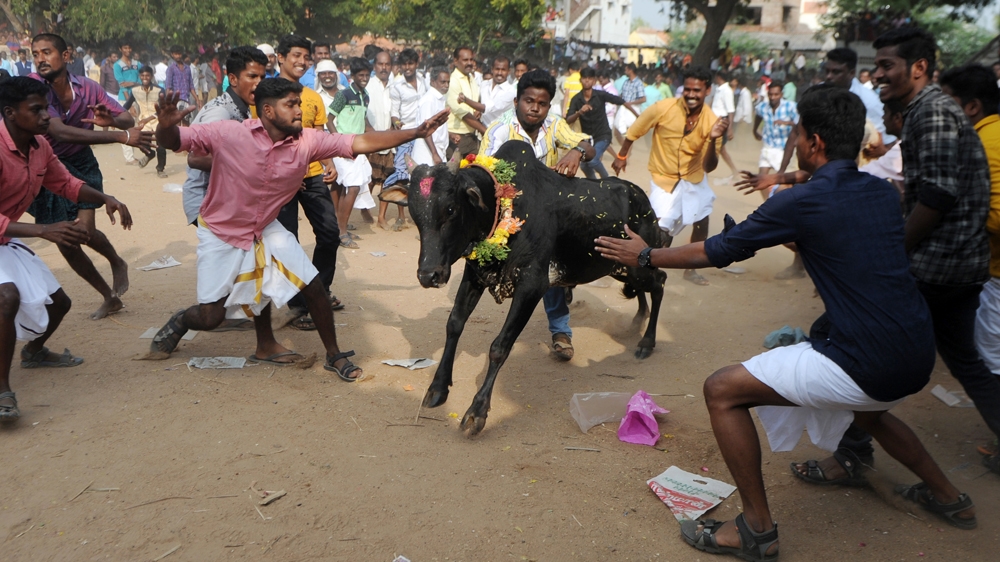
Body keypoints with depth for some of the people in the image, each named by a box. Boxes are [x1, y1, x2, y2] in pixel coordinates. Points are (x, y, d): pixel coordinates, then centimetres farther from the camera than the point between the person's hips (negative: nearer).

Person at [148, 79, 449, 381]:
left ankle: (334, 355, 16)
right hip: (221, 233, -4)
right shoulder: (227, 134, -26)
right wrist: (166, 126, -48)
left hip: (265, 228, 4)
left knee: (313, 285, -4)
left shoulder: (307, 141, -16)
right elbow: (173, 141, -23)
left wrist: (416, 132, -23)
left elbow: (361, 142, -18)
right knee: (210, 316, -4)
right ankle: (179, 322, 34)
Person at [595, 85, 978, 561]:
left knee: (722, 390, -3)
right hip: (918, 359, 9)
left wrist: (645, 255, 10)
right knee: (865, 407, 41)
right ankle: (947, 497, 51)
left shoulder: (801, 202, -12)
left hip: (865, 365, -9)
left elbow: (717, 251, -3)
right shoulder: (884, 193, 9)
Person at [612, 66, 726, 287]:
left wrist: (713, 139, -35)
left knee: (701, 222, 8)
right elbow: (634, 130, -5)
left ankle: (690, 269, 30)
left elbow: (708, 167, -18)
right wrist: (622, 155, 7)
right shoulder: (664, 108, -24)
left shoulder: (712, 121, -17)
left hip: (694, 179, 4)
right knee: (659, 229, -13)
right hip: (664, 178, -3)